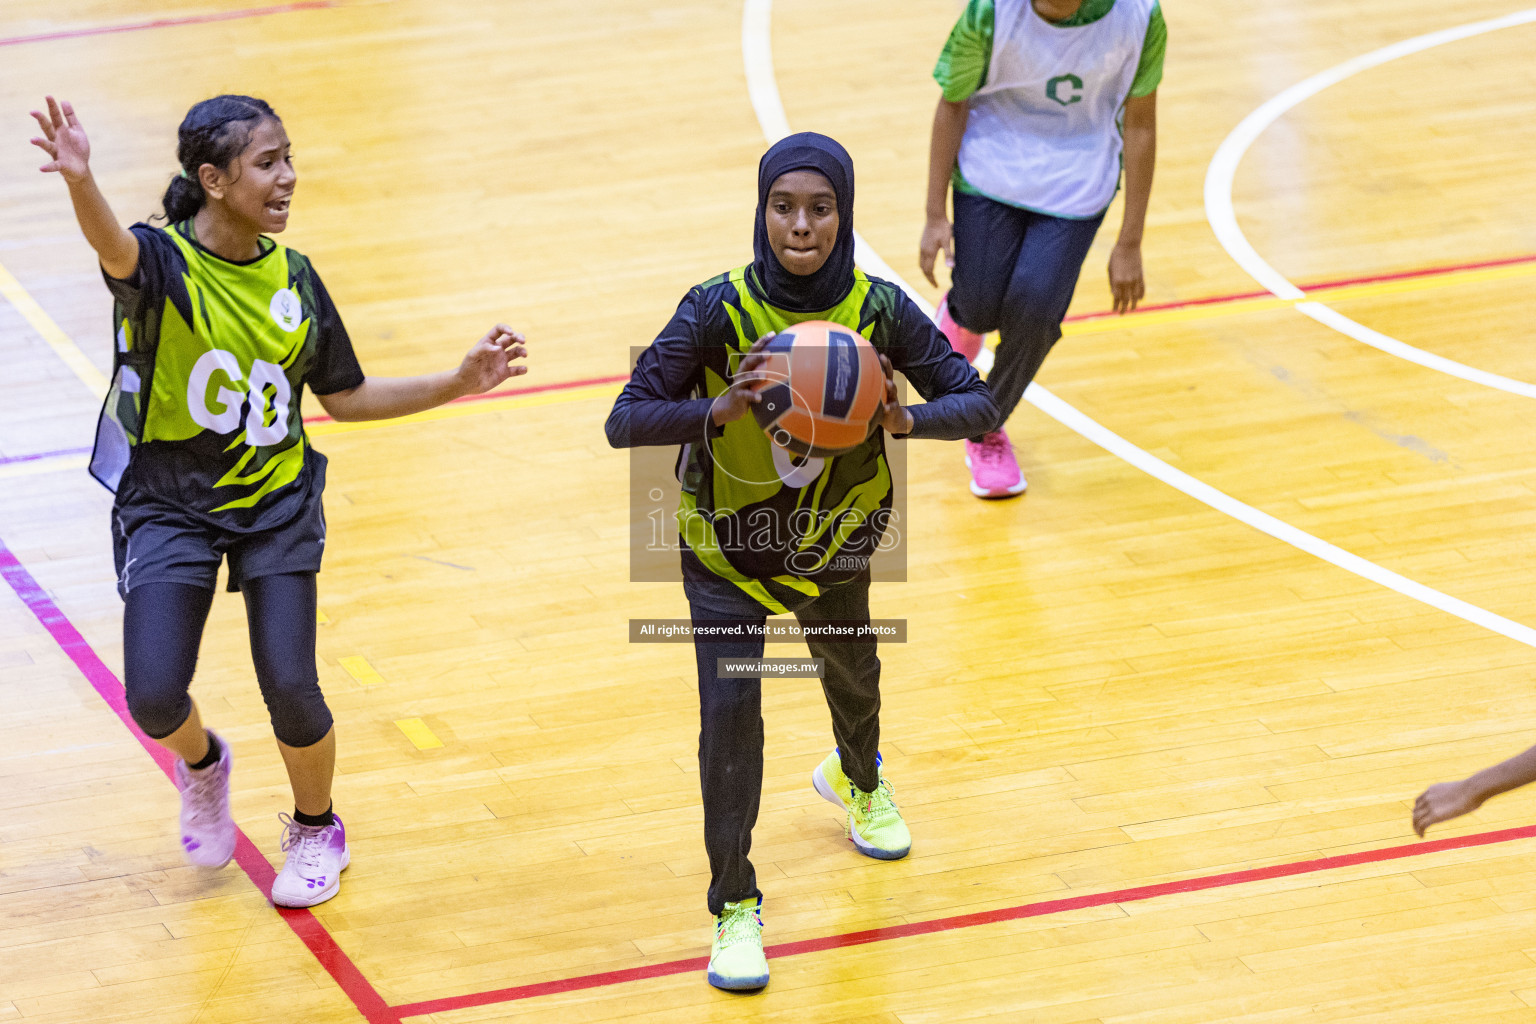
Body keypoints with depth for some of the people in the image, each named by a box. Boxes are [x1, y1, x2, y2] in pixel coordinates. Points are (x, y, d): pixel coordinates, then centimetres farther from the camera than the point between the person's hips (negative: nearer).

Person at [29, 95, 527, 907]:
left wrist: (460, 383, 4)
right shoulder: (161, 262, -14)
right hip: (169, 504, -3)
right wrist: (80, 182, -63)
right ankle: (203, 764, 24)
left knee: (290, 688, -7)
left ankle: (316, 829, 24)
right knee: (154, 697, -14)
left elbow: (346, 396, 13)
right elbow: (114, 248, -40)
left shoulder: (292, 278, 1)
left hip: (276, 503, 3)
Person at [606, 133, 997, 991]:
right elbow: (626, 422, -27)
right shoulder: (718, 310, -26)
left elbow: (979, 403, -16)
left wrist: (907, 420, -37)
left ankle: (859, 778, 63)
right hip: (729, 550, -3)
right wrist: (717, 410, -46)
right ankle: (734, 905, 2)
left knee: (851, 668, 27)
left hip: (834, 542, 3)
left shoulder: (878, 308, -20)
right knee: (730, 707, -14)